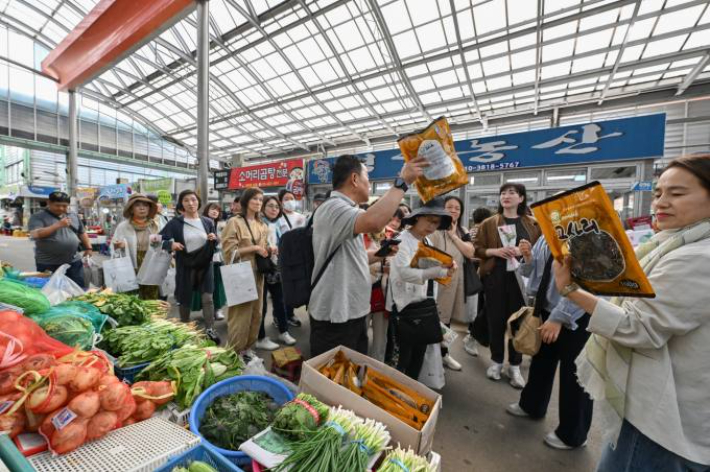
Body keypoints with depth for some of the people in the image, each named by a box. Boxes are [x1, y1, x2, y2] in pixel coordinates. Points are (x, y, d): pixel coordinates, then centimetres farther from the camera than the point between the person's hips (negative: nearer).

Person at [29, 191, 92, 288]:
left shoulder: (73, 216, 10)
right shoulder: (38, 217, -5)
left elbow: (82, 233, 18)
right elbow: (35, 234, -19)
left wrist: (88, 248, 9)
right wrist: (58, 225, -24)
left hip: (74, 262, 4)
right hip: (48, 264, -4)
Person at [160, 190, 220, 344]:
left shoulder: (207, 222, 3)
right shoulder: (175, 222, -4)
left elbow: (217, 242, 11)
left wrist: (214, 239, -12)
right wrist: (171, 244, -21)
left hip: (205, 265, 1)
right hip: (185, 266, -1)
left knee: (207, 298, -3)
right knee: (185, 300, 13)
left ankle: (209, 329, 7)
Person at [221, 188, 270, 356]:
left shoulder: (262, 225, 13)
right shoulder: (235, 222, -6)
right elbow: (230, 251, -12)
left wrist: (268, 249, 1)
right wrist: (253, 248, -16)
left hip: (258, 274, 7)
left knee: (256, 313, 11)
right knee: (240, 314, -2)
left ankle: (248, 347, 27)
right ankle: (235, 351, 16)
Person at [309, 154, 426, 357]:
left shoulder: (344, 210, 12)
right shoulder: (333, 208, -20)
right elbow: (373, 223, -43)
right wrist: (402, 181, -30)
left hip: (353, 311, 10)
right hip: (335, 316, -10)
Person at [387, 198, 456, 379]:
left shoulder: (428, 241, 11)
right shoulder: (402, 240, -15)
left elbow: (430, 271, 13)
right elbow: (405, 272, -30)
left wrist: (447, 267, -7)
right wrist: (439, 271, -42)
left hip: (424, 305, 8)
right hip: (406, 306, -8)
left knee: (419, 354, 18)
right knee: (403, 356, 3)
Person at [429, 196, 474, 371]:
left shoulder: (463, 232, 12)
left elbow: (470, 253, -2)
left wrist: (454, 236, -7)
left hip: (455, 280, 7)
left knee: (447, 317, 18)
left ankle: (444, 353, 34)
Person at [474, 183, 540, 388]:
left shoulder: (532, 224, 7)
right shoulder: (488, 223, 5)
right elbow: (477, 249, 2)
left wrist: (522, 251, -15)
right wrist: (495, 251, -15)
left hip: (521, 277, 0)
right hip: (495, 277, 0)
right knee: (496, 319, 6)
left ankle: (515, 366, 21)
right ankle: (496, 361, 24)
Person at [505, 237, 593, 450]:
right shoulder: (546, 238, 1)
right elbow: (534, 272, 11)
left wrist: (559, 317, -22)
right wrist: (528, 257, -9)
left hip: (577, 314, -7)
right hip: (547, 307, 7)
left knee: (574, 372, 10)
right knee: (541, 359, 23)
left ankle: (572, 434, 33)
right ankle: (531, 405, 47)